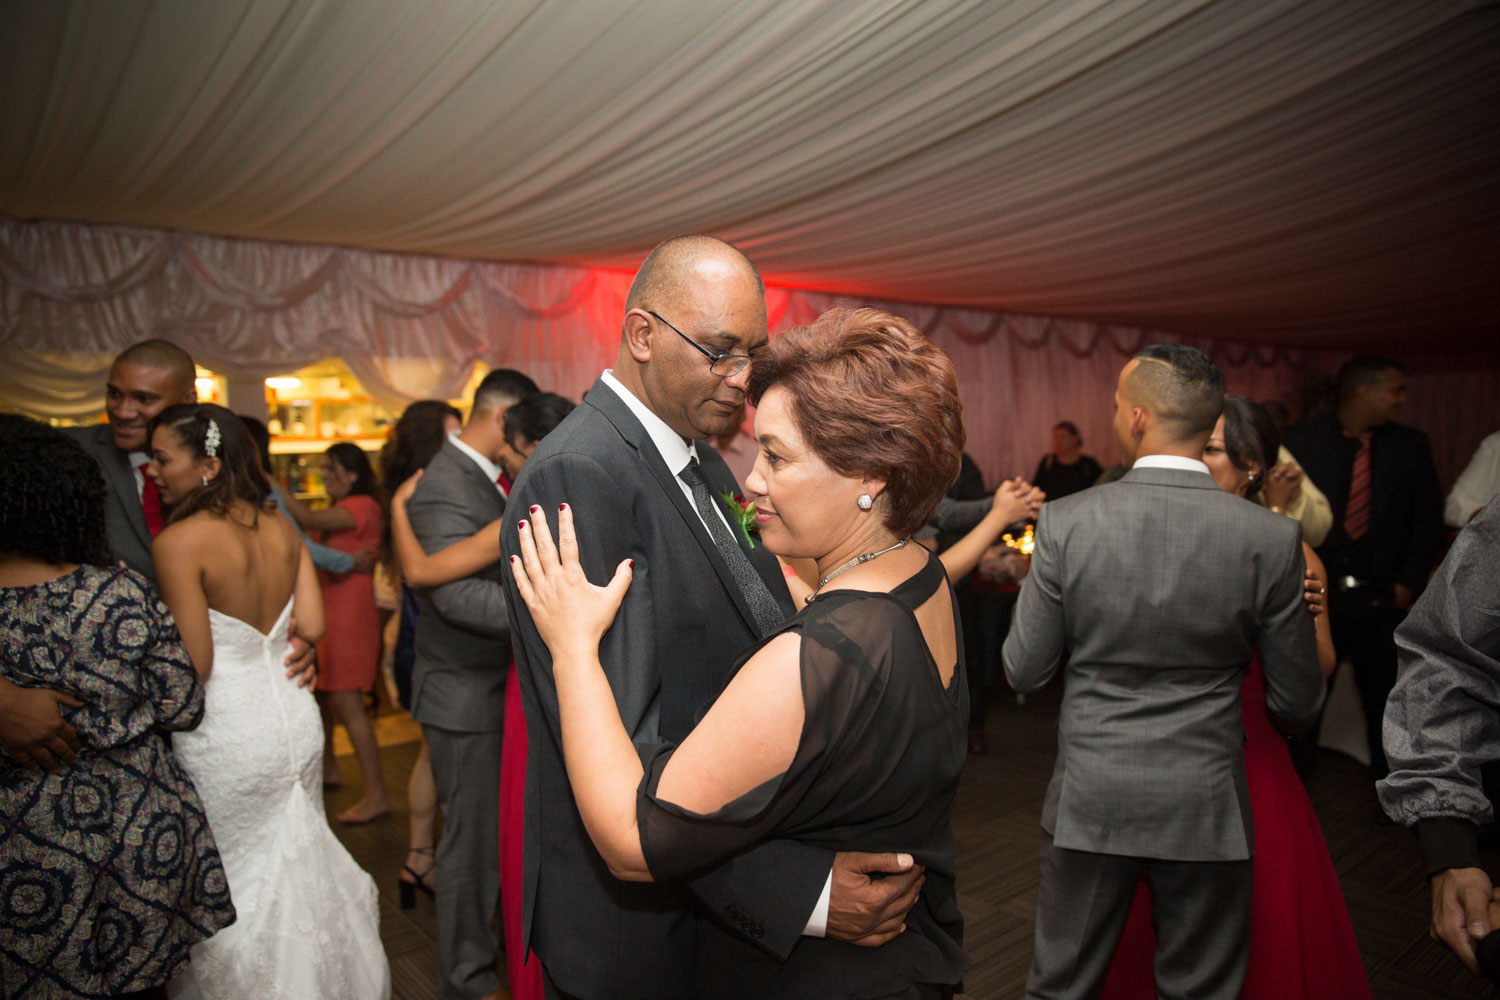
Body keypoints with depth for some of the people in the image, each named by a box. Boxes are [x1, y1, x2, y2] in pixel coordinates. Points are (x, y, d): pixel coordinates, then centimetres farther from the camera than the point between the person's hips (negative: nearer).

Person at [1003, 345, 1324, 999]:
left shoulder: (1066, 521, -15)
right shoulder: (1270, 538, -11)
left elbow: (1024, 672, -7)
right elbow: (1297, 703, -1)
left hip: (1089, 802, -1)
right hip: (1206, 806, 1)